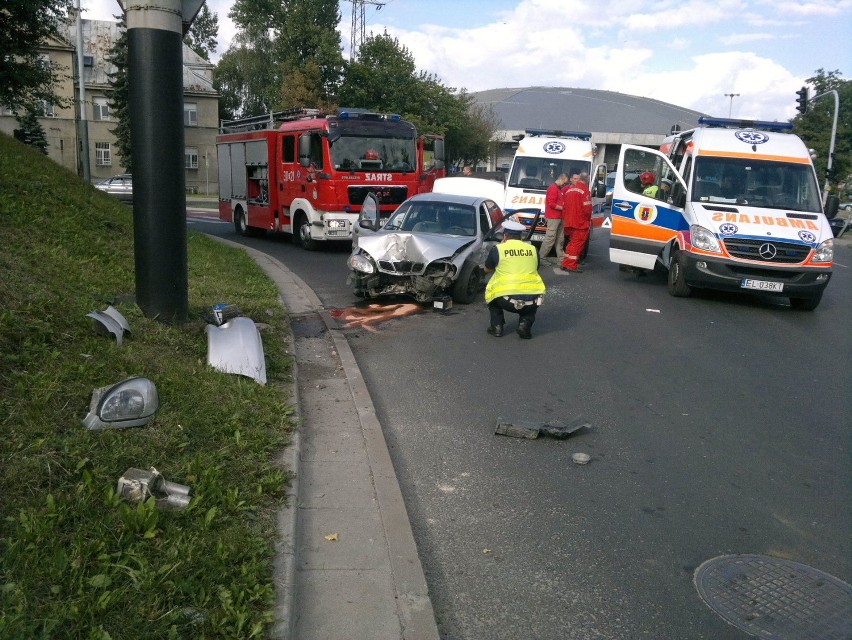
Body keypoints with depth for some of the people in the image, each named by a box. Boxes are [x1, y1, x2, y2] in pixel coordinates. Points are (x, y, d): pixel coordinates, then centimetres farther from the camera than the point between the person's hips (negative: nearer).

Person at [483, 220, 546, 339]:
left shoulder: (497, 249, 5)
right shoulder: (532, 249, 13)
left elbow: (487, 270, 22)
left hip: (507, 299, -2)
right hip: (532, 300, 2)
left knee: (492, 293, 30)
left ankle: (497, 326, 16)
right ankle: (525, 323, 12)